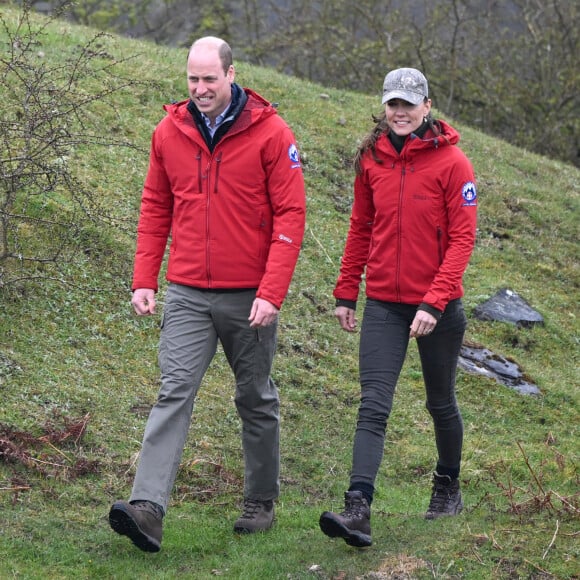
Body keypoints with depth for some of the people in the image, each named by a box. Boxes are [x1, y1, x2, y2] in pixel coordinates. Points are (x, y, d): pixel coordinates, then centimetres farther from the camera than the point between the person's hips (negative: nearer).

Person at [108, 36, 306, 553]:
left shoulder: (270, 134, -8)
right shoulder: (169, 133, 3)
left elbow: (291, 216, -10)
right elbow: (155, 210, 11)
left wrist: (272, 293, -17)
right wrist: (144, 280, 3)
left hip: (249, 297, -2)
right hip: (187, 295, 2)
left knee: (257, 400, 12)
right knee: (174, 393, -9)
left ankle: (261, 502, 26)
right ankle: (148, 508, -18)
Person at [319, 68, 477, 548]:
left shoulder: (451, 163, -10)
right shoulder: (372, 160, 2)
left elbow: (462, 239, -12)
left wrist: (434, 302, -20)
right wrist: (346, 292, 9)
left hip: (438, 307, -2)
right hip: (383, 304, 2)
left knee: (441, 402, 15)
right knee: (374, 405, -10)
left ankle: (448, 487, 37)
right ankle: (359, 509, -19)